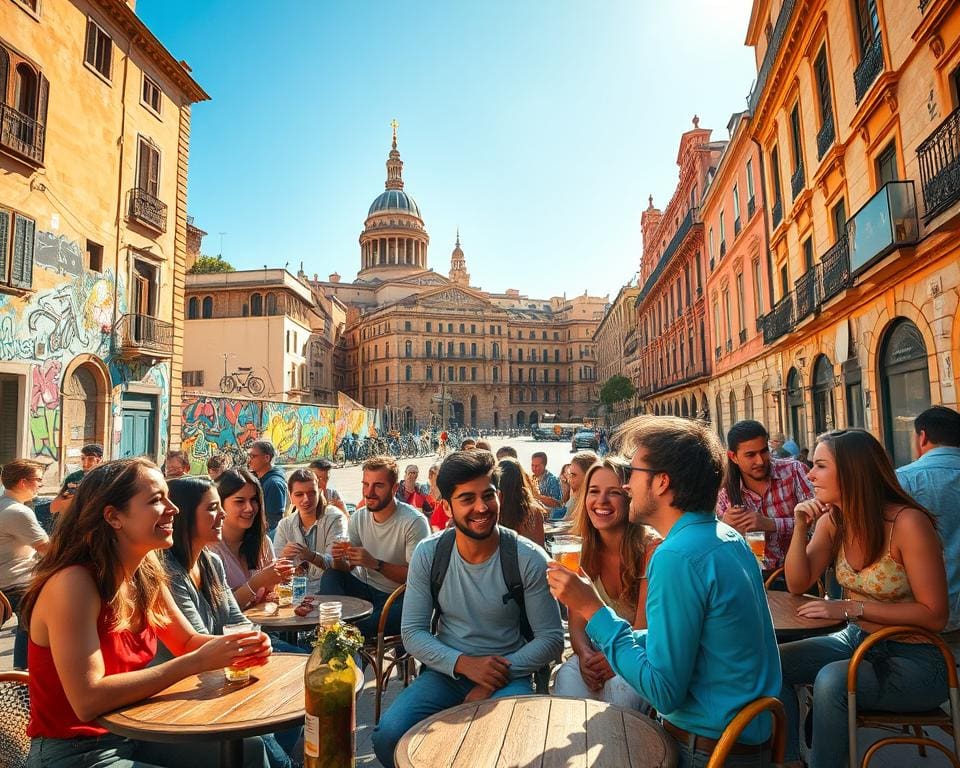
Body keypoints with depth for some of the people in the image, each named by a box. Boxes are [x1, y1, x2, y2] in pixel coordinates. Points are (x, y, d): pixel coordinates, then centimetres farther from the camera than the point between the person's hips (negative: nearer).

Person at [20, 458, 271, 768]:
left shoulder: (147, 576, -3)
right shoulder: (73, 583, -26)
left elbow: (187, 641, 8)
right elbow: (88, 701, -30)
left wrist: (239, 645, -13)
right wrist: (197, 662, -31)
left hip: (131, 734, 7)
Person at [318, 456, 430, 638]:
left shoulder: (414, 522, -17)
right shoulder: (358, 518, 3)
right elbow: (346, 568, 5)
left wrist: (375, 564, -31)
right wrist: (339, 559, -19)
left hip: (398, 598, -5)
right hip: (366, 589, 5)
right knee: (330, 576, -16)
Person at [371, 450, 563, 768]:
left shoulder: (529, 559, -13)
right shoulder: (428, 554, -7)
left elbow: (552, 638, -6)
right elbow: (413, 632, -3)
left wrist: (499, 677, -18)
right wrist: (463, 663, -20)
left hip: (508, 675, -2)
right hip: (446, 670, 3)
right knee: (388, 738, -20)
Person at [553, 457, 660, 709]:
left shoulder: (651, 548, -14)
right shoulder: (586, 551, 1)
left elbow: (644, 628, -14)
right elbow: (577, 622, -1)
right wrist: (584, 654, -21)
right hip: (598, 653, 3)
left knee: (621, 685, -34)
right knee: (568, 676, -28)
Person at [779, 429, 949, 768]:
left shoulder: (907, 522, -23)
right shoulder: (832, 519, -3)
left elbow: (934, 616, -21)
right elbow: (798, 584, -1)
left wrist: (851, 607, -27)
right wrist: (800, 527, -15)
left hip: (912, 658, -6)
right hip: (856, 640, 7)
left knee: (832, 681, -30)